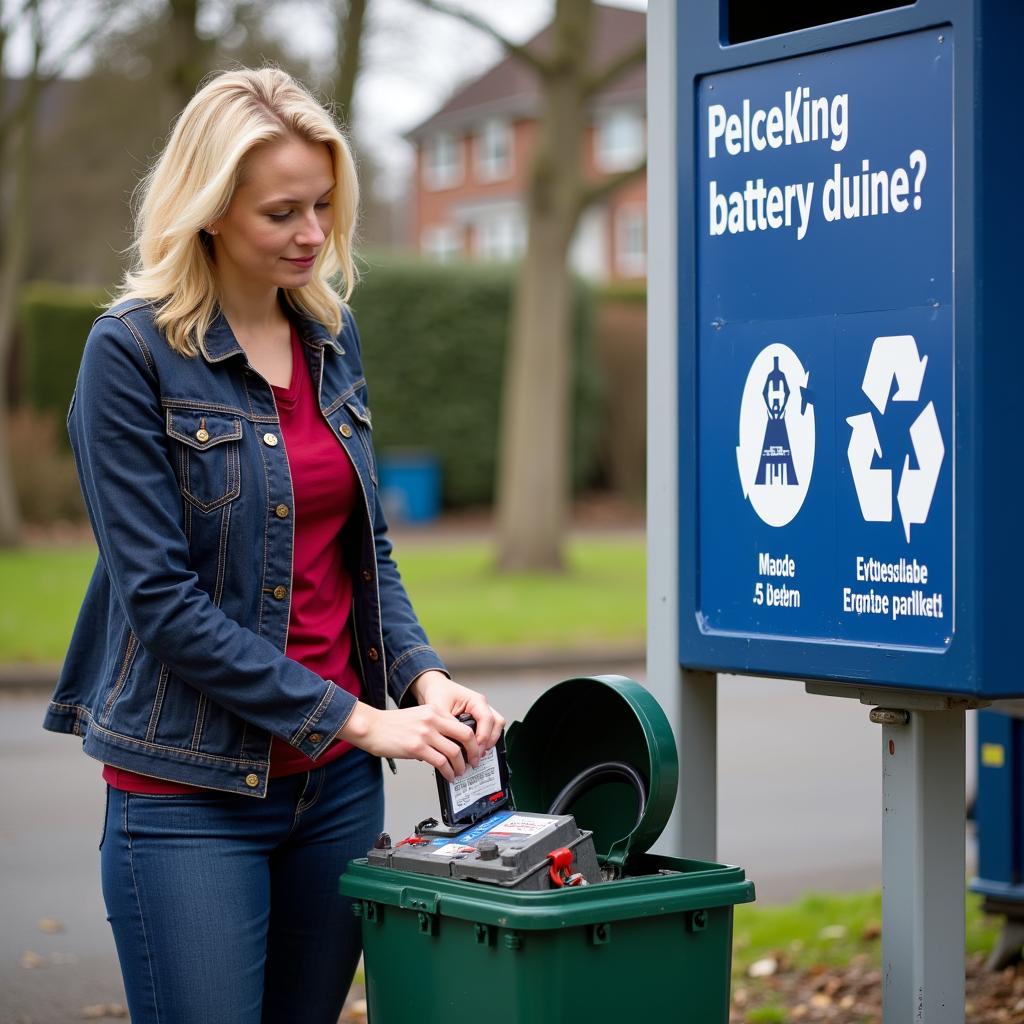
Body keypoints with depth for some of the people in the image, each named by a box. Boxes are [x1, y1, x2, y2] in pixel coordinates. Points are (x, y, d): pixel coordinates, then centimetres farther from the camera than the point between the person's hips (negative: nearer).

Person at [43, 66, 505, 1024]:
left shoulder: (333, 335, 8)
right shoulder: (132, 353, -11)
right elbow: (161, 595, -16)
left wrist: (422, 675, -4)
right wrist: (357, 719, -17)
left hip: (337, 782, 6)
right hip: (192, 790, -6)